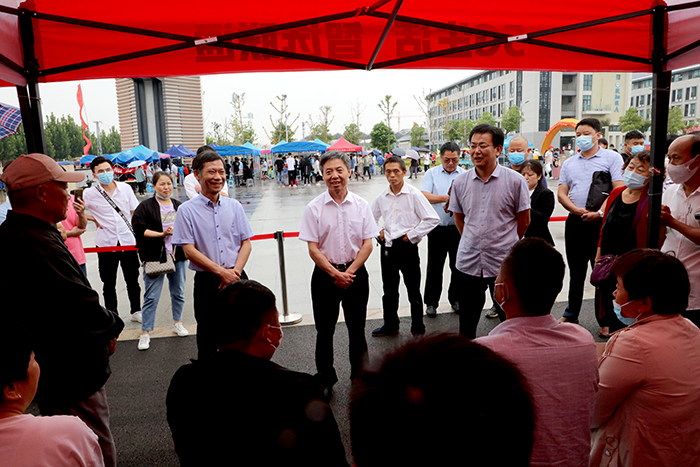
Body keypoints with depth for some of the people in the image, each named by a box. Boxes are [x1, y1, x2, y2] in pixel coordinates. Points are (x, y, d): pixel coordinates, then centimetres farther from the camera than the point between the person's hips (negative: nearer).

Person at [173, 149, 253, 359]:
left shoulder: (234, 206, 6)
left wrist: (235, 271, -11)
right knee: (208, 340, 8)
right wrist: (222, 272, -15)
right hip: (207, 282, -3)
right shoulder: (187, 210, -4)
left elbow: (246, 243, 5)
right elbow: (189, 250, -9)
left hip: (237, 279, 3)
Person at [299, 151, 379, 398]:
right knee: (324, 331, 9)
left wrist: (349, 272, -11)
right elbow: (313, 248, -7)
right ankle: (325, 381, 28)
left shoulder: (361, 205, -1)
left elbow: (368, 244, -2)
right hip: (325, 275, 0)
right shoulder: (314, 208, -5)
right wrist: (335, 274, -13)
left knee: (357, 329, 11)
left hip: (356, 273, 1)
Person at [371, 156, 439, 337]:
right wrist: (379, 231, 7)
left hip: (407, 247, -5)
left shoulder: (414, 194, -9)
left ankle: (418, 328, 21)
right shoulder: (382, 197, 5)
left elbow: (433, 219, -12)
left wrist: (411, 235, -11)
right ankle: (390, 325, 34)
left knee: (413, 291, 5)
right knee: (389, 290, 16)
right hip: (387, 247, 5)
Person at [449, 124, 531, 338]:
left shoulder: (515, 180, -6)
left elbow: (524, 220, 4)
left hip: (504, 264, -2)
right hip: (468, 263, 3)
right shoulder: (461, 182, 2)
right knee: (466, 324, 14)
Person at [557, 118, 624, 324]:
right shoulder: (569, 163, 14)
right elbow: (561, 193, 8)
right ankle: (571, 315, 25)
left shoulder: (612, 158, 1)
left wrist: (601, 212, -20)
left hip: (601, 223, -4)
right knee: (576, 272, 13)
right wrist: (577, 210, -10)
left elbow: (619, 190, -8)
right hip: (575, 223, 4)